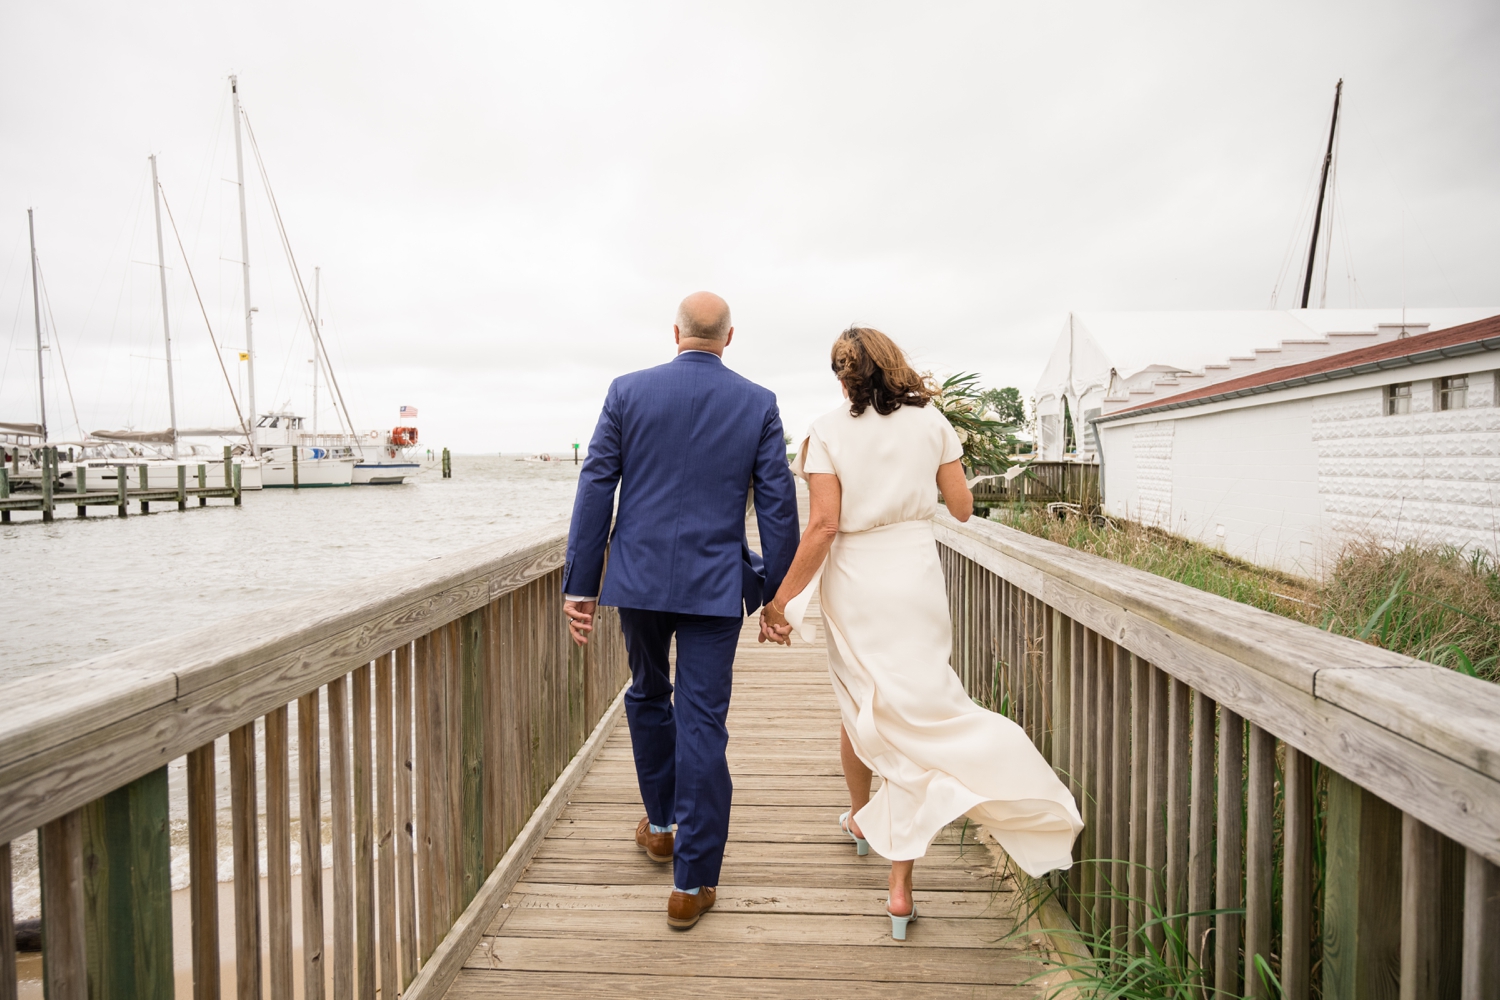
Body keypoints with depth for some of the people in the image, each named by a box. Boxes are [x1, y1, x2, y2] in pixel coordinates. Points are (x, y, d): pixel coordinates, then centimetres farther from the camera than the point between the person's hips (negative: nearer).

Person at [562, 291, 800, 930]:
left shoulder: (627, 392, 0)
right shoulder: (758, 404, 0)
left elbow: (595, 489, -2)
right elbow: (778, 505, -2)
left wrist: (580, 585, 2)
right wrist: (774, 593, 6)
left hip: (639, 576, 1)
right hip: (715, 585, -1)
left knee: (648, 696, 23)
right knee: (703, 723, 4)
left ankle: (661, 827, 40)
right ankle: (692, 882, 12)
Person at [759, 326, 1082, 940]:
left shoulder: (827, 432, -5)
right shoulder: (931, 422, 1)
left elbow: (822, 526, -12)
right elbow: (962, 508, 6)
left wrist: (783, 598, -7)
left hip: (852, 584, 0)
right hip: (915, 581, 1)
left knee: (857, 706, 21)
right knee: (913, 716, 4)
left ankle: (860, 818, 46)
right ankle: (900, 885, 3)